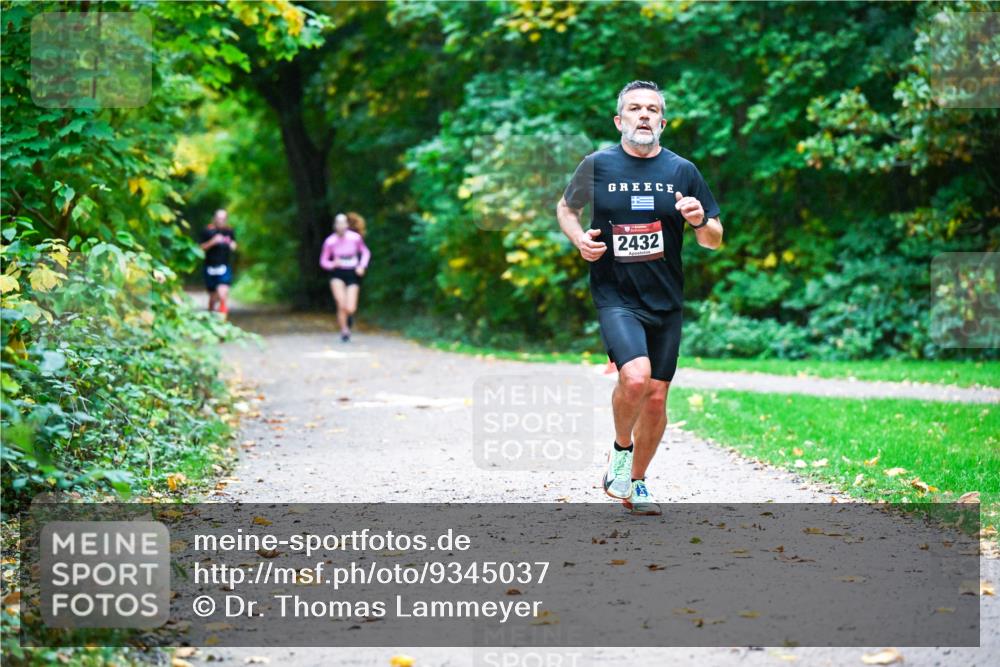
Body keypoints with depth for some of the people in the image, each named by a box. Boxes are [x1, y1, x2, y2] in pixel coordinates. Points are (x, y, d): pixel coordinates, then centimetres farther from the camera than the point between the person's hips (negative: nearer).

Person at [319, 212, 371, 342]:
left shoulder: (355, 238, -9)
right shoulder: (330, 241, -9)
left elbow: (365, 252, 9)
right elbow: (323, 261, 2)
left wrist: (362, 266, -7)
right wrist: (333, 264, -19)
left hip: (352, 274, 1)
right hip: (337, 275, -1)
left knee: (350, 309, -8)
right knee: (342, 305, -18)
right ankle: (344, 330, 7)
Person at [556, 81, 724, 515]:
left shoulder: (682, 171, 5)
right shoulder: (597, 166, 0)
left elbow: (714, 240, 9)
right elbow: (565, 208, 16)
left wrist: (700, 220, -14)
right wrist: (578, 239, -4)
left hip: (666, 301, 3)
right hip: (615, 296, -3)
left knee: (657, 397, 6)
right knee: (635, 377, -25)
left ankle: (636, 483, 26)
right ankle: (621, 449, 4)